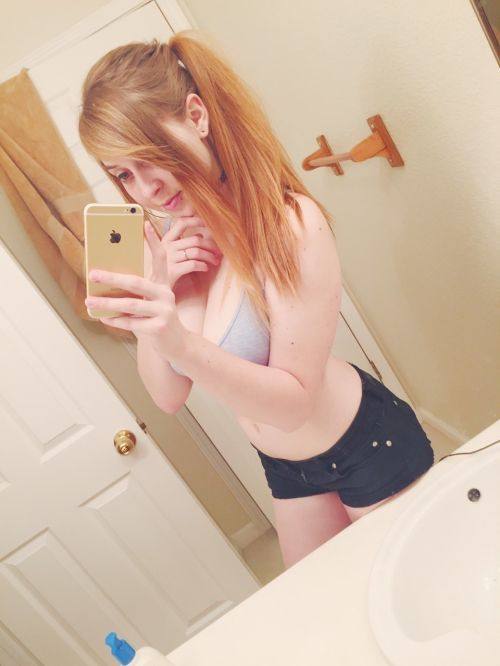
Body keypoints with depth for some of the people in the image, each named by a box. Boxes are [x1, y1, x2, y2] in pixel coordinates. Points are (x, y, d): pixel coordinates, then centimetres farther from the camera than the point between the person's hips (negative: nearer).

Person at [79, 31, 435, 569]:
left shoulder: (289, 223, -27)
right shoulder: (167, 245, -9)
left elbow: (294, 404, -28)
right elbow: (168, 397, -8)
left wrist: (182, 344, -44)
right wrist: (156, 290, -23)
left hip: (368, 444, -5)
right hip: (285, 465, 6)